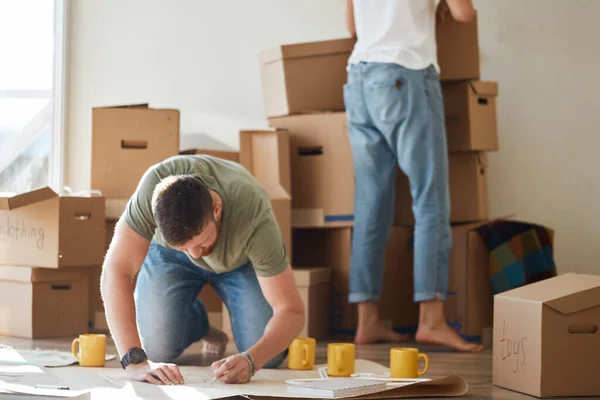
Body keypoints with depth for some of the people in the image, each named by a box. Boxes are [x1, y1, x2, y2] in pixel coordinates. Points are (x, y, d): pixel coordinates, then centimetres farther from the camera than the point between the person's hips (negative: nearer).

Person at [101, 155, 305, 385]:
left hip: (241, 259, -1)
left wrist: (250, 361, -53)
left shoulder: (255, 217, -41)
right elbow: (116, 270, -40)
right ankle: (201, 327, 17)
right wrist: (135, 361, -49)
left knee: (268, 357, -16)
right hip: (169, 253, 1)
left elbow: (291, 311, -34)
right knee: (157, 349, -18)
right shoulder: (155, 187, -41)